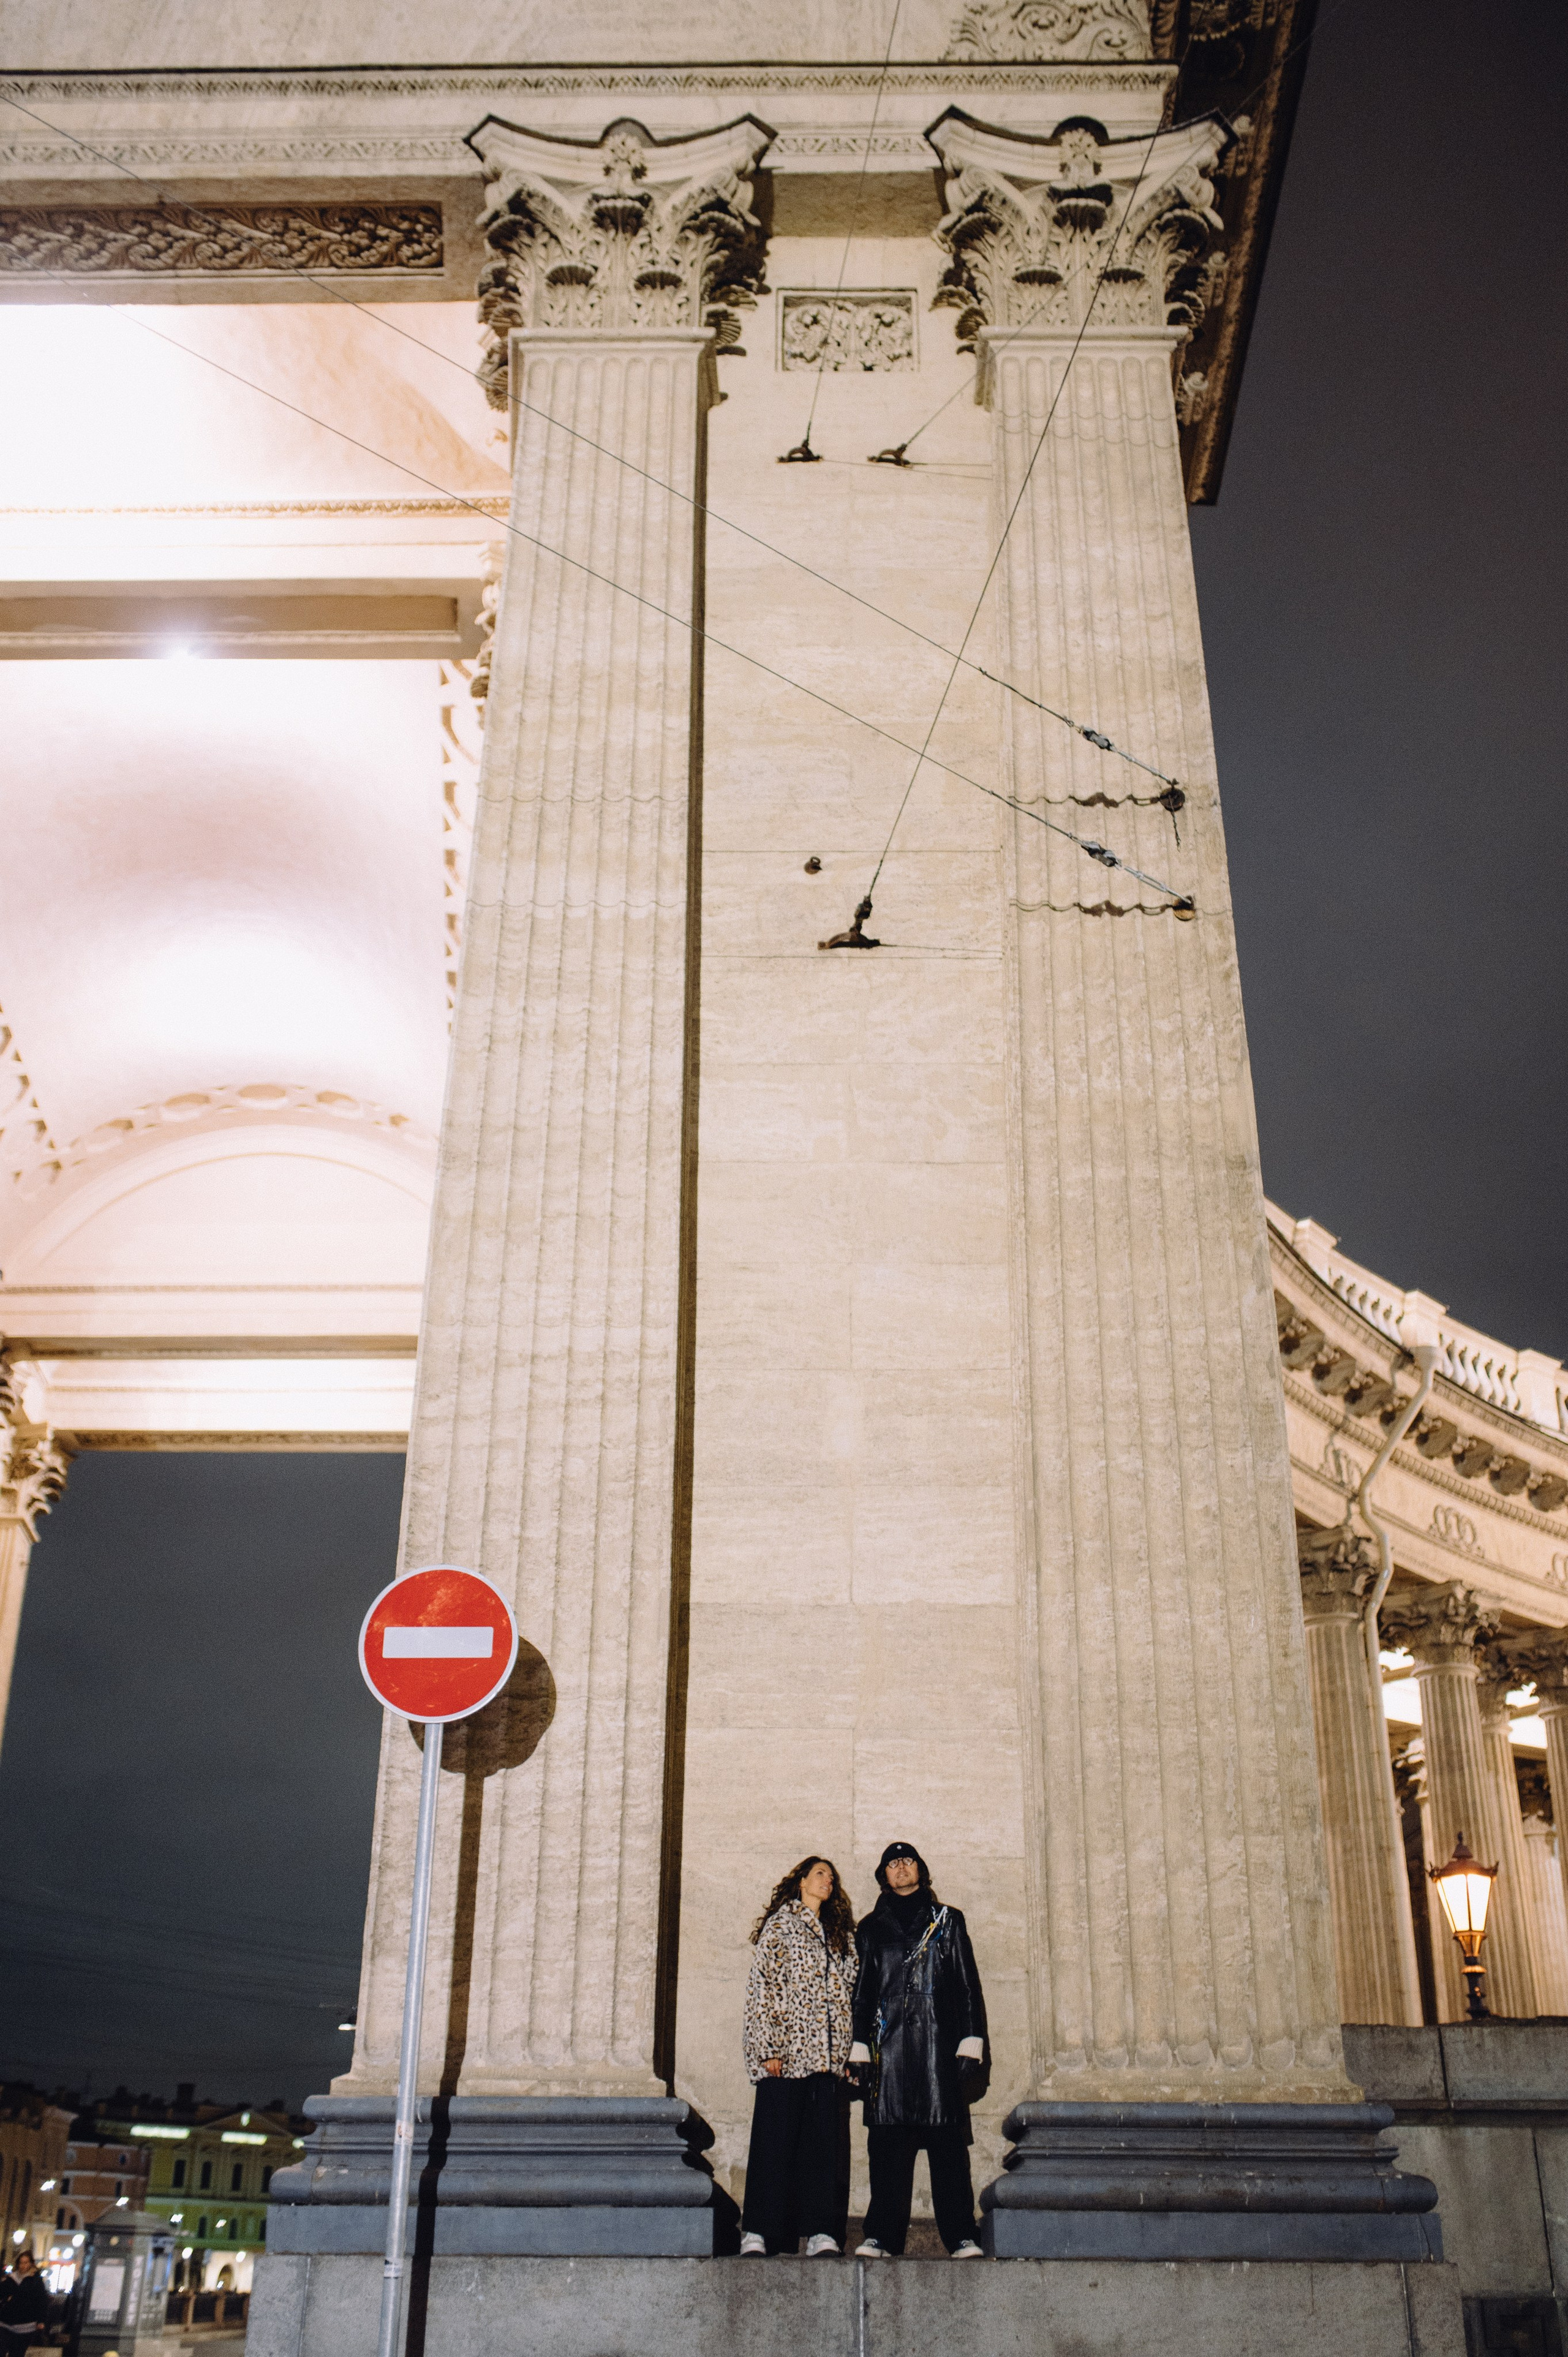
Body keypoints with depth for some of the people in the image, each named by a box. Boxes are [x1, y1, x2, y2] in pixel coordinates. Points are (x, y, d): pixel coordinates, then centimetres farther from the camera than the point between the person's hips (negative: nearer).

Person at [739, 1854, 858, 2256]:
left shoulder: (839, 1934, 21)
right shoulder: (780, 1925, 4)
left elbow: (845, 1994, 19)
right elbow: (761, 1988, -4)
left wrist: (850, 2054, 10)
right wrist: (769, 2048, -12)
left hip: (829, 2057, 5)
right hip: (786, 2056, -5)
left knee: (826, 2144, 0)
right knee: (775, 2143, -5)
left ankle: (820, 2232, 3)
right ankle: (757, 2233, 0)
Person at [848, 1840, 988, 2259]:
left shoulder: (947, 1921, 14)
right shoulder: (872, 1928, 17)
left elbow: (967, 1985, 10)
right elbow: (861, 1991, 16)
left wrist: (971, 2043, -1)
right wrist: (859, 2049, 5)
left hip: (939, 2042, -1)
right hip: (889, 2047, 1)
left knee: (947, 2142, -5)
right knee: (887, 2145, -3)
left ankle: (960, 2236, -3)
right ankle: (883, 2236, 0)